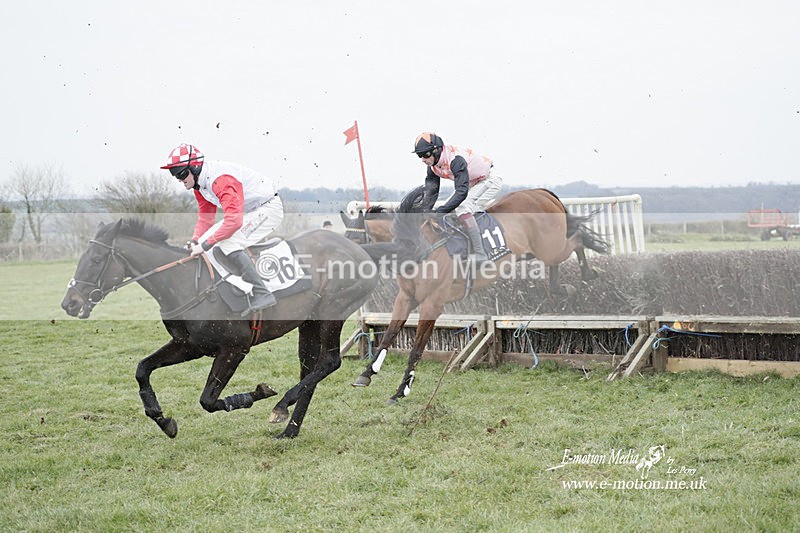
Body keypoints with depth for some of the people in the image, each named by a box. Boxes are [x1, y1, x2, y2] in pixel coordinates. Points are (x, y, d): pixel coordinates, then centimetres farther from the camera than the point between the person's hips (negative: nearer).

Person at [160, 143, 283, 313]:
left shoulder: (220, 179, -29)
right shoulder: (199, 183, 3)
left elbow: (234, 221, -37)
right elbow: (205, 217, 10)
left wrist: (205, 244, -33)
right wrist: (195, 240, -9)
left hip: (269, 208, -11)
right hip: (250, 212, 11)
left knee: (230, 243, -26)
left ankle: (262, 295, -24)